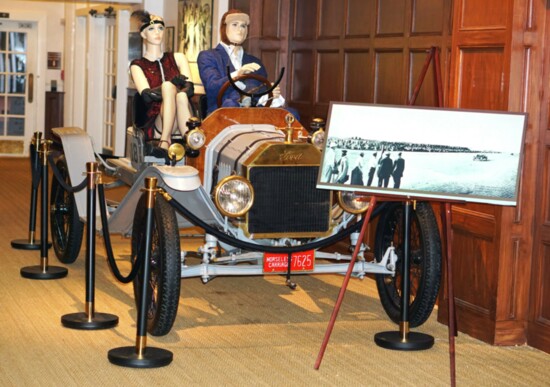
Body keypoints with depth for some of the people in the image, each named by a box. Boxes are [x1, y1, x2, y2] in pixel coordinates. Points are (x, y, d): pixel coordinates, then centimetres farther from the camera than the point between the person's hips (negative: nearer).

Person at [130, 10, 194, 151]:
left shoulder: (177, 58, 20)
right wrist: (173, 83, -20)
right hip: (153, 125, -1)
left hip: (181, 123, 1)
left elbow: (190, 88, 2)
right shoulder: (137, 65, 14)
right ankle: (165, 141, -43)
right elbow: (147, 95, -5)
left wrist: (169, 89, -20)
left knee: (182, 96, -32)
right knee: (168, 86, -30)